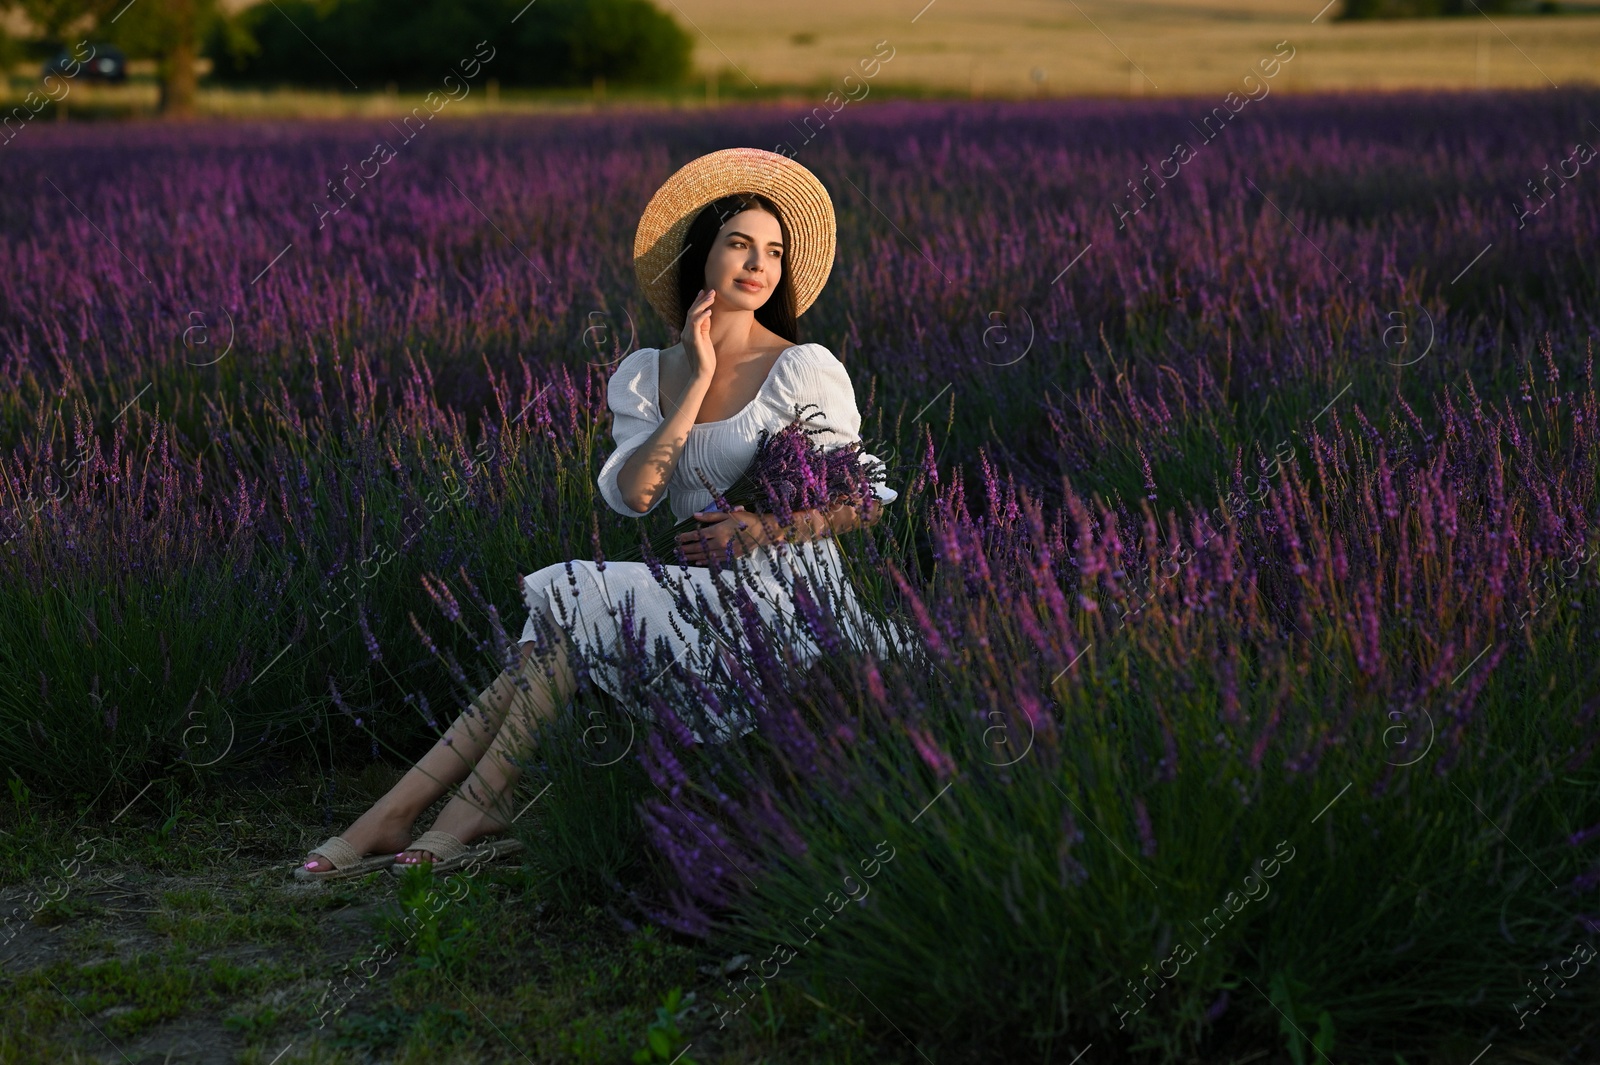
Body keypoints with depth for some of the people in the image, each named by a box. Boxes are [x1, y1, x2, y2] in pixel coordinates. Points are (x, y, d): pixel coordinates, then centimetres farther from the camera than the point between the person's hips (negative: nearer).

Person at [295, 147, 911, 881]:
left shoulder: (803, 371, -4)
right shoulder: (647, 375, 9)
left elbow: (870, 500, -5)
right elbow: (632, 494, -8)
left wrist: (760, 531, -14)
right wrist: (697, 382, -11)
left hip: (781, 597, -5)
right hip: (699, 597, 5)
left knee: (572, 606, -22)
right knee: (555, 639, -19)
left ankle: (476, 811, -18)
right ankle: (393, 814, -23)